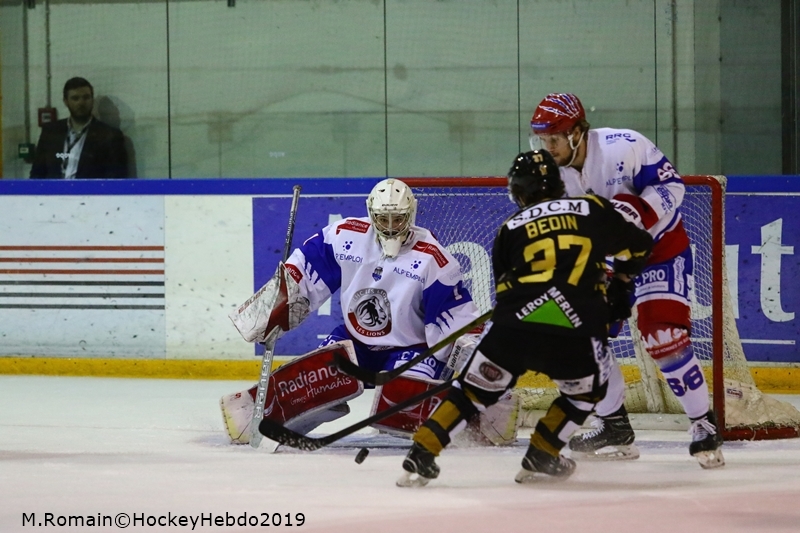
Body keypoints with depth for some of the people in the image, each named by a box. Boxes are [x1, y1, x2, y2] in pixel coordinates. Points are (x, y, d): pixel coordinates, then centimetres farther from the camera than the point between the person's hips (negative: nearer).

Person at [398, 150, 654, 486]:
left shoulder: (511, 228, 18)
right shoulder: (593, 210, 16)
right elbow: (637, 248, 25)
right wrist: (619, 281, 43)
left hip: (515, 322, 1)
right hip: (575, 329, -1)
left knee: (475, 386, 14)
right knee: (586, 391, 26)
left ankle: (422, 455, 6)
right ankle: (541, 456, 22)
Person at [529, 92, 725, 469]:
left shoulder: (623, 147, -26)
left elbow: (671, 186, -22)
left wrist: (635, 210, -37)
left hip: (660, 248, -7)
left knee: (663, 336, -21)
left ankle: (705, 426, -10)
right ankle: (614, 427, 14)